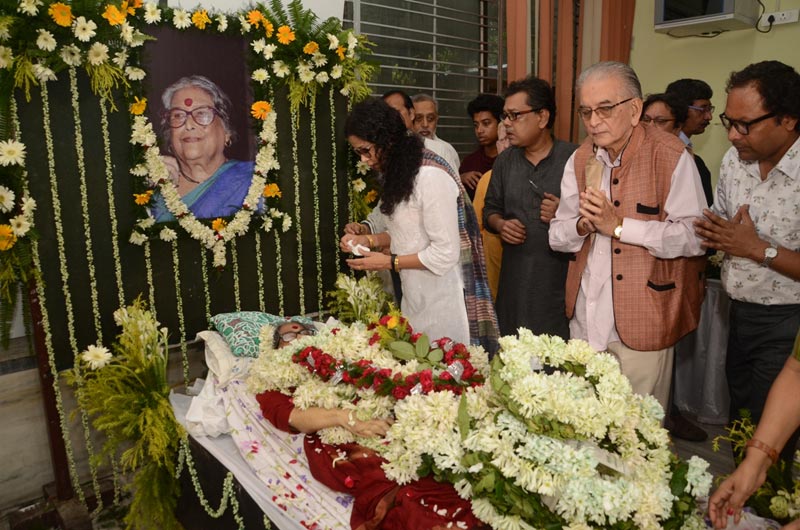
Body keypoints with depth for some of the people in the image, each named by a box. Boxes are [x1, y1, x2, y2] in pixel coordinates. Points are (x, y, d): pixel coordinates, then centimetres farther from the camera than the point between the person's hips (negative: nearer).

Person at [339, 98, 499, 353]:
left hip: (441, 293, -8)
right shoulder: (398, 173, 10)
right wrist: (369, 240, 3)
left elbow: (446, 252, -20)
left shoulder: (430, 176, -20)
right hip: (415, 294, 9)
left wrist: (389, 262, -15)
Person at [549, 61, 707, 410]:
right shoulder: (579, 160, 8)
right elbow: (557, 236, 8)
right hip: (585, 321, 5)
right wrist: (582, 226, -13)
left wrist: (619, 225, -20)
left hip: (641, 327, -5)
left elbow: (694, 237, -16)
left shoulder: (672, 157, -9)